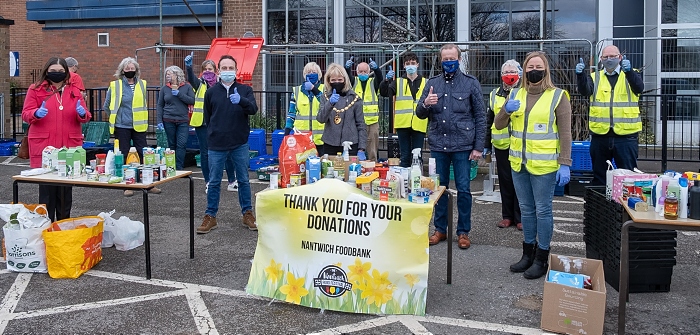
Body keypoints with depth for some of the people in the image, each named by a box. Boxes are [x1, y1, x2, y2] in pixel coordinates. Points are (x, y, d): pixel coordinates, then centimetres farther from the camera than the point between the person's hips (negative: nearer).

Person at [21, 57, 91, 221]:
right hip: (44, 145, -2)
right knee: (47, 185, -1)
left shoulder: (74, 91, 12)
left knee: (66, 186, 7)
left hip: (69, 145, 2)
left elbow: (86, 117, 10)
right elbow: (25, 114, 1)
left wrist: (82, 114, -13)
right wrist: (36, 113, -21)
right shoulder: (35, 89, 5)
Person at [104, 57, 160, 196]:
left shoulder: (142, 84, 7)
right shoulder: (115, 86, -1)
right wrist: (116, 116, 8)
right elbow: (107, 106, 9)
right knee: (123, 156, 4)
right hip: (121, 127, -2)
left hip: (139, 126, 2)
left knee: (144, 154, 2)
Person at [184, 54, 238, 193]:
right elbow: (191, 78, -19)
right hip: (202, 123, 0)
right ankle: (208, 183, 15)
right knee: (205, 153, 5)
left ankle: (232, 181, 11)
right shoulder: (200, 84, 3)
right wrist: (188, 66, -40)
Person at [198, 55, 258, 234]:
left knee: (243, 180, 9)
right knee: (214, 182, 5)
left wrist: (241, 100, -32)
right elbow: (207, 117, 13)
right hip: (217, 145, 1)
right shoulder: (211, 92, 5)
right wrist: (215, 132, 8)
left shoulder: (245, 90, 2)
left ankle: (247, 213, 21)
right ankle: (210, 216, 15)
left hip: (240, 144, 0)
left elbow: (253, 109, -15)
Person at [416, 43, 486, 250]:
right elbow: (420, 114, 8)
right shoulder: (432, 83, 7)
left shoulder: (471, 83, 0)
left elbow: (480, 116, 0)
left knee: (463, 190, 3)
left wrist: (478, 146, -6)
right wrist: (425, 104, -16)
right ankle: (440, 229, 23)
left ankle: (463, 232, 16)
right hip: (438, 145, 3)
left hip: (462, 146, -3)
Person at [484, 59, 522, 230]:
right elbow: (489, 120, 16)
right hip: (501, 145, 4)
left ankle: (520, 217, 12)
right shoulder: (495, 94, 12)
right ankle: (507, 216, 20)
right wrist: (486, 144, 15)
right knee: (505, 181, 10)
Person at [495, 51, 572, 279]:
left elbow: (565, 133, -6)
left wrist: (565, 164, -13)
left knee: (542, 210, 1)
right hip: (518, 163, 5)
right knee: (526, 209, 14)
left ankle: (541, 258, 13)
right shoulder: (516, 95, 9)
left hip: (544, 165, -5)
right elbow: (499, 125, 8)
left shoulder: (558, 96, -4)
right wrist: (506, 110, -13)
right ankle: (528, 254, 27)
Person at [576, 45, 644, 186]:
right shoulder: (595, 77, 9)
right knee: (599, 176, 12)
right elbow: (585, 91, -10)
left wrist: (628, 70, -33)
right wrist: (580, 75, -30)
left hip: (626, 134, -1)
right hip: (600, 136, 2)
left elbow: (639, 87, -15)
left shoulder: (631, 74, 6)